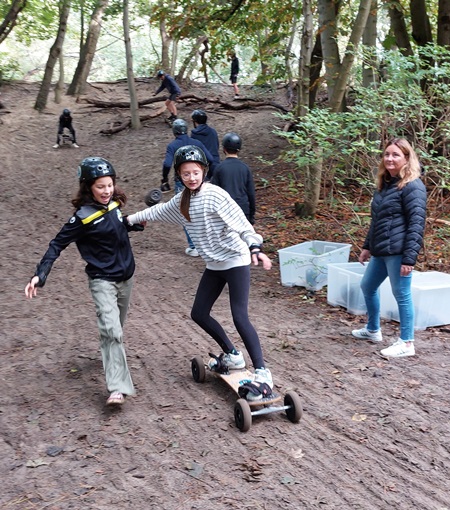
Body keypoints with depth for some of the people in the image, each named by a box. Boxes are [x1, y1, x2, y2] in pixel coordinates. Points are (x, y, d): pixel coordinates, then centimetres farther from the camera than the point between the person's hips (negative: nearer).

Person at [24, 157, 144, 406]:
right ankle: (117, 388, -18)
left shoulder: (114, 204, -1)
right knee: (111, 331, -18)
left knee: (116, 327, 20)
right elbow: (58, 244, -17)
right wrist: (40, 275, -26)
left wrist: (137, 223, 4)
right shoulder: (84, 216, -19)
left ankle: (110, 355, 45)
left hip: (126, 276, 7)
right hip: (103, 280, -6)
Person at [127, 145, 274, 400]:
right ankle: (233, 355, 27)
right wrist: (130, 219, 33)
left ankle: (262, 373, -9)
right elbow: (158, 211, 24)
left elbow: (240, 222, -23)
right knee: (199, 313, 10)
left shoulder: (214, 194, -16)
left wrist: (255, 248, -34)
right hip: (214, 265, 8)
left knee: (240, 316, -15)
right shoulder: (182, 201, 6)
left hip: (235, 261, -8)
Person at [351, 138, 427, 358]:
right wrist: (367, 246, 22)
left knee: (401, 295, -2)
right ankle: (373, 330, 38)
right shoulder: (384, 184, 15)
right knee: (367, 286, 20)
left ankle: (407, 343, 9)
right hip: (381, 251, 10)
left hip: (398, 251, -10)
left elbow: (416, 224, -16)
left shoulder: (412, 186, -12)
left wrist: (409, 257, -20)